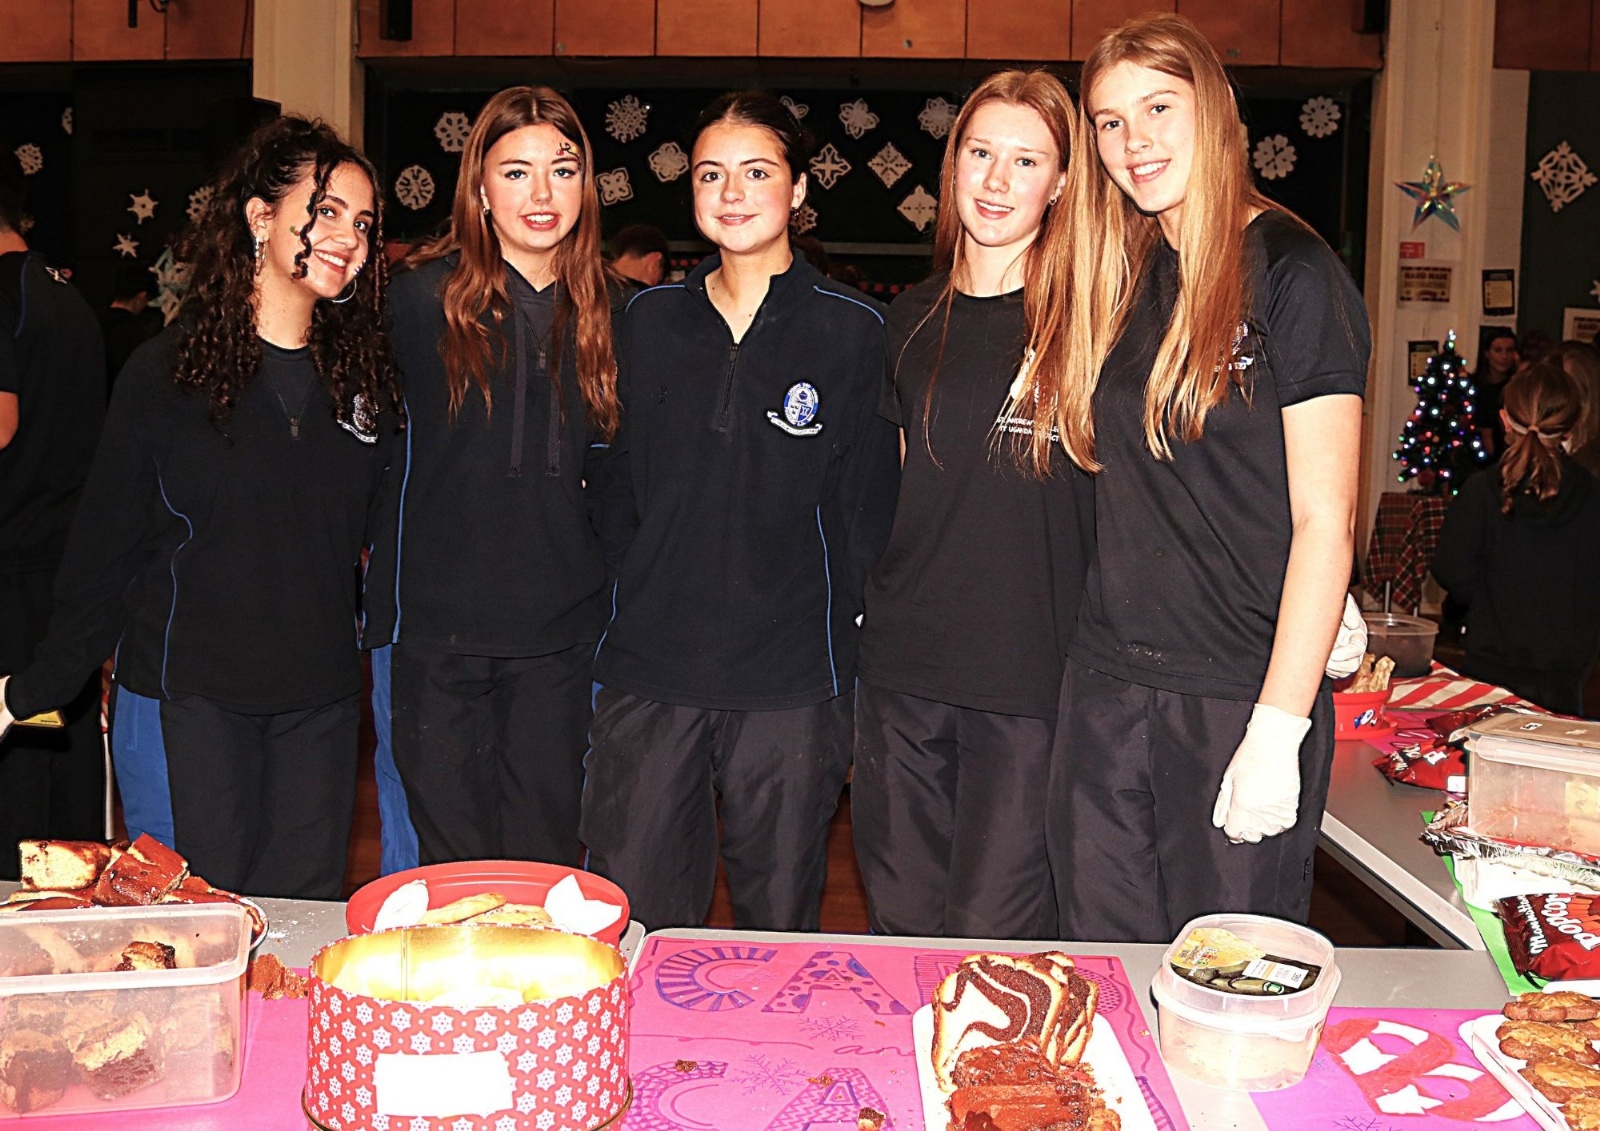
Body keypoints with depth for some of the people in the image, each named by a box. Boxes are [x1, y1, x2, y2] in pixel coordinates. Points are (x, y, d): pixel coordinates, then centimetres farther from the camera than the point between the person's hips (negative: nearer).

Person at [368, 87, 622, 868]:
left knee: (543, 857, 9)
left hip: (558, 628, 2)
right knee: (448, 856, 7)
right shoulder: (423, 297, -2)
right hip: (438, 621, -2)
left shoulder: (603, 310, 6)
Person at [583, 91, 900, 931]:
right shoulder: (648, 321, 10)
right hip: (648, 676, 2)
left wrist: (838, 656, -2)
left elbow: (866, 514, 3)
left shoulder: (851, 331, 2)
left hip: (789, 683, -2)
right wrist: (634, 606, 7)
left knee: (780, 931, 9)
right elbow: (619, 490, 14)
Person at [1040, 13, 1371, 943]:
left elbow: (1325, 521, -12)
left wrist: (1278, 730, -16)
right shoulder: (1121, 279, 11)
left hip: (1241, 695, -5)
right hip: (1105, 690, 6)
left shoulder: (1294, 274, -7)